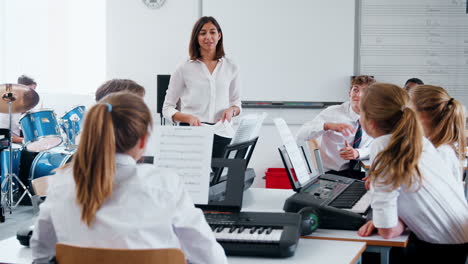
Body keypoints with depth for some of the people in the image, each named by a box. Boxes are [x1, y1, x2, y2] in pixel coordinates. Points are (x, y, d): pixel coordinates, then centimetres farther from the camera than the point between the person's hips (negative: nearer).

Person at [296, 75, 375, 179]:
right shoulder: (333, 113, -8)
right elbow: (301, 135, -17)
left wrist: (357, 153, -18)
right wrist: (327, 125, -35)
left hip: (359, 173, 5)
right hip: (330, 173, -5)